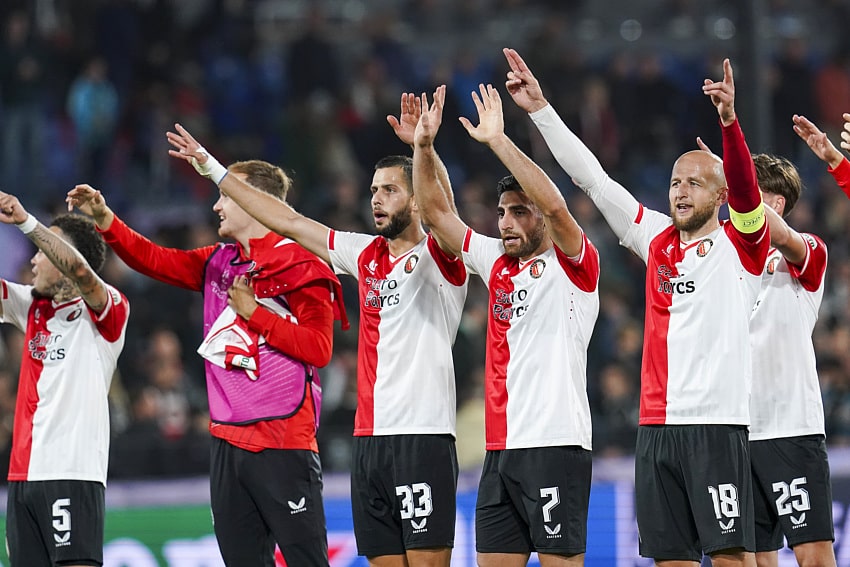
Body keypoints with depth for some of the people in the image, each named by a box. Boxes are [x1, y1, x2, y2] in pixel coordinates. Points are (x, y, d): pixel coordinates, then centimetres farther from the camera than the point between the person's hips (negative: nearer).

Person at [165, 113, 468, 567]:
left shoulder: (437, 256, -3)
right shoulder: (366, 255, 16)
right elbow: (288, 222, 22)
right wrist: (212, 168, 24)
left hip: (422, 438, -7)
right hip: (369, 439, 7)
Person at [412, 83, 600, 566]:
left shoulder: (572, 264, -3)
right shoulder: (497, 264, 16)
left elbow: (555, 205, -21)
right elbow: (437, 212, 17)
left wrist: (498, 140, -20)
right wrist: (424, 146, 4)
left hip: (556, 444, -7)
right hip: (501, 449, 7)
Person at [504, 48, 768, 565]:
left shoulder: (739, 245, 1)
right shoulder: (656, 240, 14)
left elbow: (745, 188, -18)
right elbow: (593, 179, 16)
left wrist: (729, 120, -35)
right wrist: (541, 110, 13)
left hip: (717, 425, -5)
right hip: (656, 426, 5)